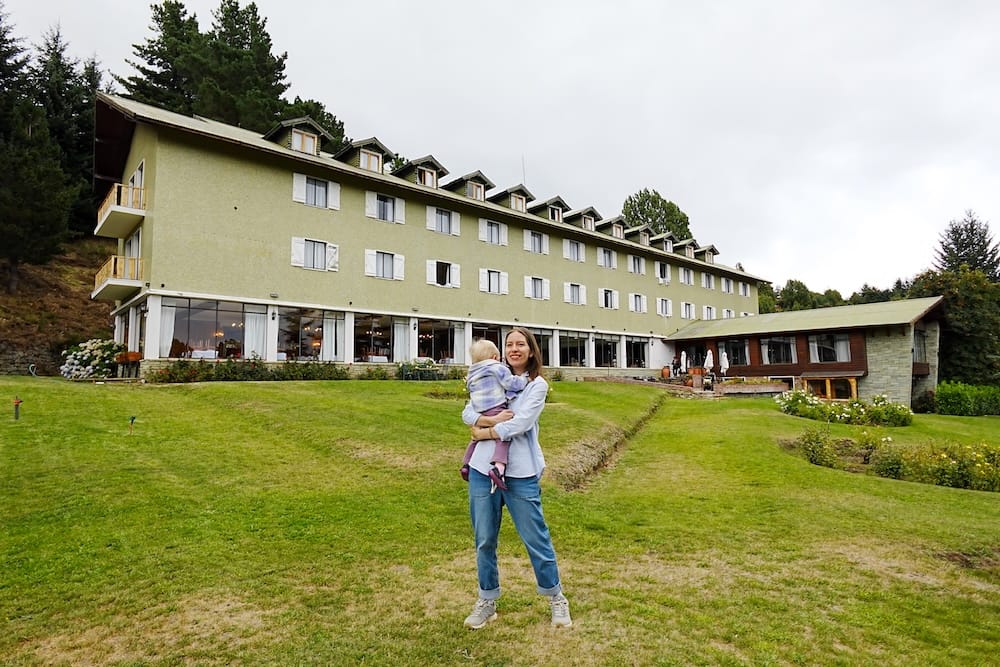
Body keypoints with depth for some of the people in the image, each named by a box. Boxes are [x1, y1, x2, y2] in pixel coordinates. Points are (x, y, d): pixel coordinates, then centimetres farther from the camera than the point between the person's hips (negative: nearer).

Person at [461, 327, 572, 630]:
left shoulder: (538, 385, -1)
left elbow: (519, 424, -14)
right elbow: (467, 413, 4)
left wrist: (484, 432, -5)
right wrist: (492, 420, -15)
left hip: (521, 473, -4)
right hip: (483, 470, 4)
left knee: (536, 538, 7)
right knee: (484, 540, 12)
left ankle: (556, 597, 29)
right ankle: (487, 600, 31)